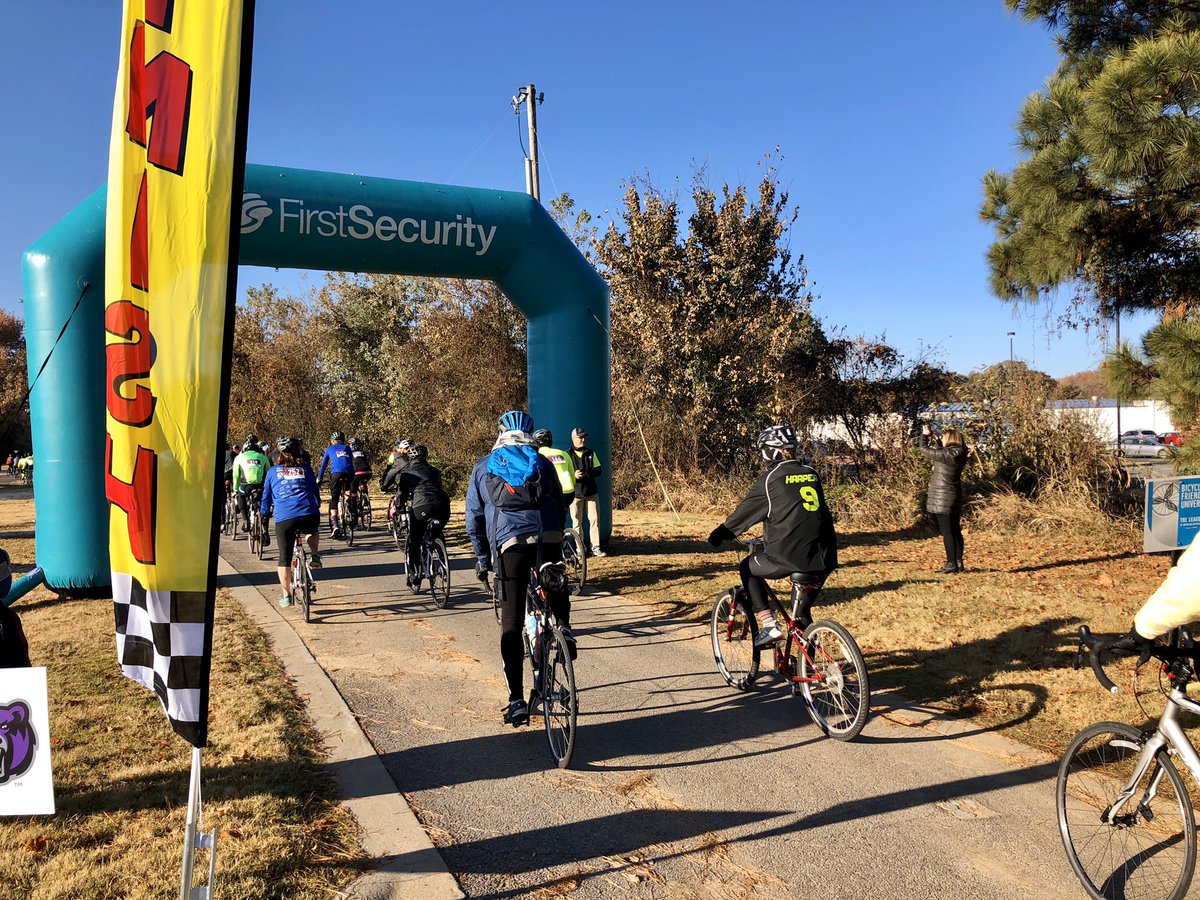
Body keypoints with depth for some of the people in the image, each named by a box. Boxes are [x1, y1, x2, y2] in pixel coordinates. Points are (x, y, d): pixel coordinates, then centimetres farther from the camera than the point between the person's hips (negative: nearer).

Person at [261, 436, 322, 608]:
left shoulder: (273, 471, 15)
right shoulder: (306, 469, 16)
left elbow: (266, 496, 22)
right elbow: (315, 491, 25)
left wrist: (264, 514, 37)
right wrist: (316, 506, 43)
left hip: (284, 518, -1)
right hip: (309, 515, 1)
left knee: (285, 558, 11)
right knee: (314, 530, 36)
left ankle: (286, 596, 13)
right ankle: (314, 556, 13)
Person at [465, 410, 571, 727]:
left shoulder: (484, 467, 19)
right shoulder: (542, 461, 20)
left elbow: (474, 519, 18)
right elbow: (560, 507, 21)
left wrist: (482, 558, 27)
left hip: (509, 544, -1)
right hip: (548, 538, 1)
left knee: (511, 624, 5)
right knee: (556, 586, 34)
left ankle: (517, 701, 3)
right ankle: (564, 627, 8)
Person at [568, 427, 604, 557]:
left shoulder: (591, 453, 11)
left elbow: (598, 470, 4)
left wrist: (587, 473, -16)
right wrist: (574, 475, -23)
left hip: (591, 492, 3)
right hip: (575, 493, -3)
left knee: (594, 519, 1)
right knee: (577, 522, 1)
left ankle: (595, 547, 8)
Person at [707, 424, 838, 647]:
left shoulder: (771, 478, -3)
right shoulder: (812, 474, 15)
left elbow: (745, 512, 3)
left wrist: (719, 534, 14)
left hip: (786, 556, -6)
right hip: (820, 558, 6)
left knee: (748, 568, 21)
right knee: (802, 617, 22)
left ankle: (769, 626, 9)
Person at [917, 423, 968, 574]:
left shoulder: (947, 454, -19)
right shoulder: (958, 454, 6)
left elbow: (923, 449, -12)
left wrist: (925, 435, 4)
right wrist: (932, 438, 20)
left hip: (942, 499, -9)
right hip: (954, 498, 9)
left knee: (947, 532, -5)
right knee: (955, 531, 12)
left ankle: (951, 564, -4)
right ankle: (958, 563, 18)